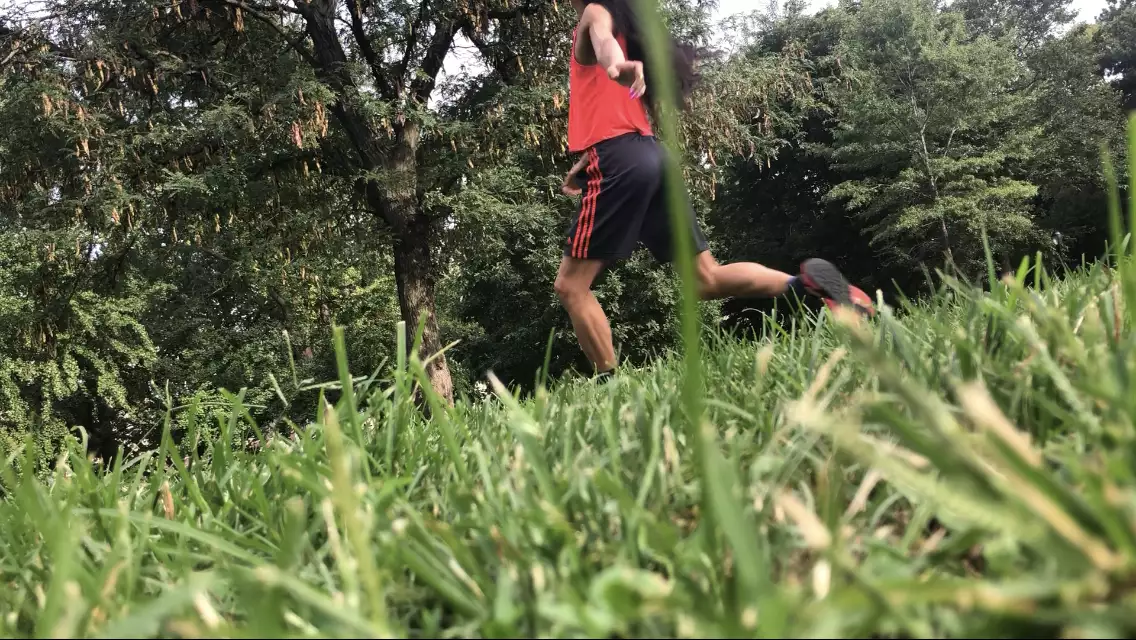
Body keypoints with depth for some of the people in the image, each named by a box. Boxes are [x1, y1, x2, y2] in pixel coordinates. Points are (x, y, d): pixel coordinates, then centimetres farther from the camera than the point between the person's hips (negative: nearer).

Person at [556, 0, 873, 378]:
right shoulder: (629, 31, 28)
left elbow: (603, 39, -25)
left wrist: (616, 64, -49)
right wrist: (583, 165, 38)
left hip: (618, 161, -9)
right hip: (651, 156, 9)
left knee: (570, 286, -4)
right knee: (708, 279, 9)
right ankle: (806, 282, -5)